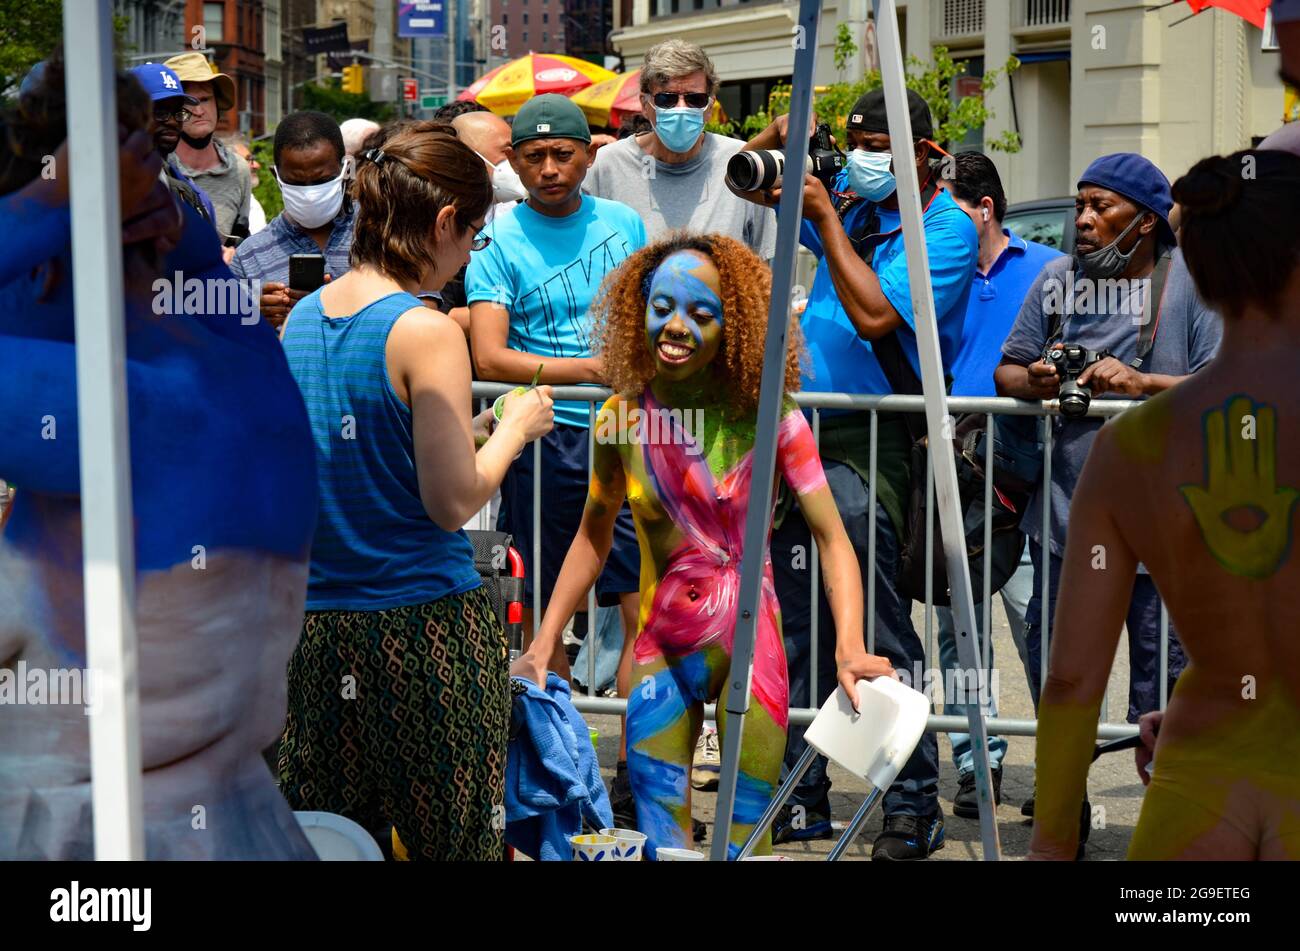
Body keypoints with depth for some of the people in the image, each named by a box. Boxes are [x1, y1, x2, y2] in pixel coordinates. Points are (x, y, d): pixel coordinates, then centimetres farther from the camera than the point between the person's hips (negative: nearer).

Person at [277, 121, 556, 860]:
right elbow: (453, 501, -15)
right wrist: (515, 427, 2)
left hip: (318, 628, 7)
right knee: (455, 838, 3)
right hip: (425, 625, -7)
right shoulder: (426, 333, -14)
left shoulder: (303, 317, 8)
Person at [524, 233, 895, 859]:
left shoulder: (767, 418, -12)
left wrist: (849, 648, -29)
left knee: (746, 836, 4)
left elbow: (831, 537, -15)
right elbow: (594, 534, 10)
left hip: (751, 645, -2)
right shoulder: (624, 417, -4)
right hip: (661, 649, 3)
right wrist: (543, 644, 6)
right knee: (658, 840, 9)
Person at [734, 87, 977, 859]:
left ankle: (915, 805, -1)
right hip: (804, 428, 7)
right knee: (800, 623, 10)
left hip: (872, 441, -7)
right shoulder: (851, 201, 14)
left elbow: (874, 315, -18)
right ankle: (801, 798, 17)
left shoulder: (945, 229, -6)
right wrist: (779, 140, 4)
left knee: (876, 623, -8)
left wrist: (826, 218, -13)